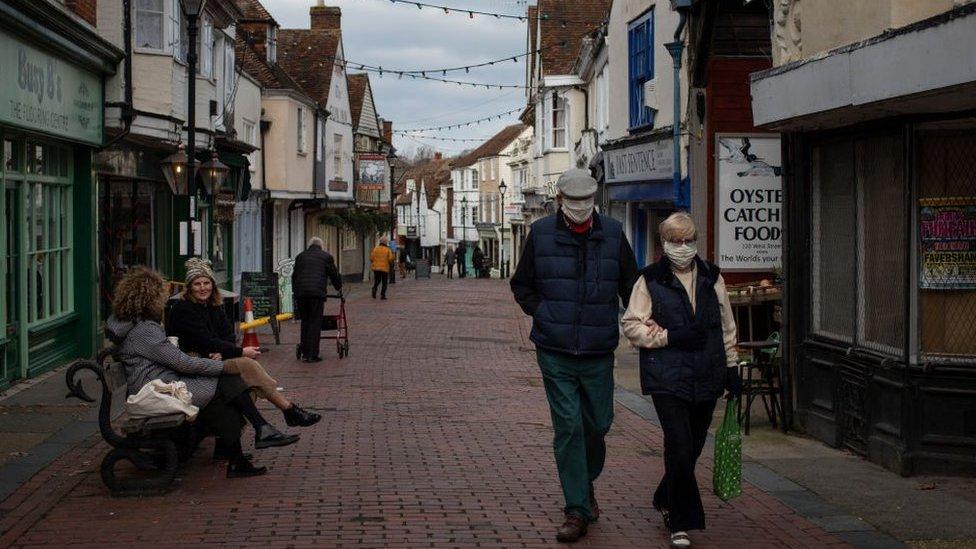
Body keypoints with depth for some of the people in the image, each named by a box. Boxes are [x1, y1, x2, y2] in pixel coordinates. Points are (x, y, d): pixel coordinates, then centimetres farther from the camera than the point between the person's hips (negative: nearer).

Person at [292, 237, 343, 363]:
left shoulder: (300, 256, 20)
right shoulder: (326, 256, 10)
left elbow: (294, 275, 24)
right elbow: (334, 274, 14)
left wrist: (295, 290, 36)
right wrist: (338, 287, 32)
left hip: (300, 292, 4)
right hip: (317, 292, -4)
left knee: (305, 321, 15)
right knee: (315, 323, -1)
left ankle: (304, 352, 16)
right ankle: (312, 354, -4)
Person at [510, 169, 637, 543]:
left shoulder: (612, 234, 3)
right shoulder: (541, 233, 0)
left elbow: (631, 286, 12)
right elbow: (521, 285, 11)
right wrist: (544, 314, -1)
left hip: (599, 352, 2)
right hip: (555, 353, -2)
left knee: (598, 423, 10)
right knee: (568, 427, -4)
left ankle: (586, 481, 39)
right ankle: (577, 511, 2)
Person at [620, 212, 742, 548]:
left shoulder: (712, 278, 11)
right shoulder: (650, 281, -1)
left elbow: (726, 326, 17)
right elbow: (631, 325, -1)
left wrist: (731, 367, 13)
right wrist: (670, 337, -12)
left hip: (706, 378, 4)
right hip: (667, 378, -4)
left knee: (693, 446, 10)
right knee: (679, 447, -11)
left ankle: (666, 500, 35)